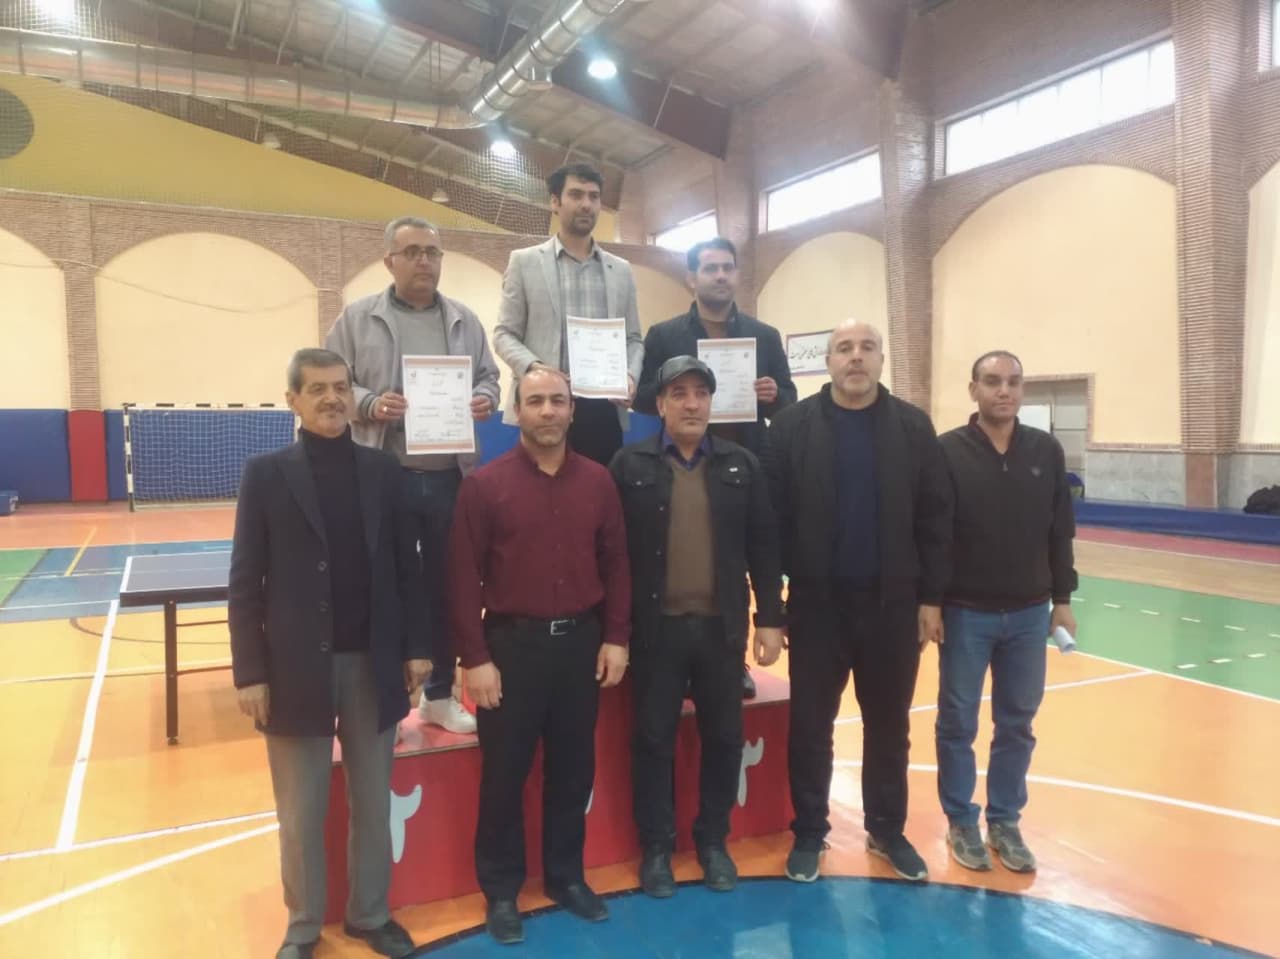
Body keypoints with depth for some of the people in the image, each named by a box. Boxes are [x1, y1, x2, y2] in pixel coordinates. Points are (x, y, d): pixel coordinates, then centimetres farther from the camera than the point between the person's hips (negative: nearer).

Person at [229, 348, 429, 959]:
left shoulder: (382, 471, 3)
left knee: (373, 803, 15)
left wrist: (415, 647, 2)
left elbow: (404, 567, 6)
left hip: (373, 665, 2)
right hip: (298, 668, -2)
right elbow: (245, 584, -5)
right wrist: (250, 673, -8)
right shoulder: (266, 474, -3)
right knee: (301, 812, 12)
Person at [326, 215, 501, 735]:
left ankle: (440, 693, 26)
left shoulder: (465, 320, 12)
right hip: (386, 477, -3)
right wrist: (369, 405, -17)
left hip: (451, 477, 3)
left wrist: (484, 399, -7)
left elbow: (488, 377, 15)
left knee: (446, 586, 11)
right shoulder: (357, 318, 2)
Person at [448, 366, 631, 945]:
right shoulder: (484, 485, -6)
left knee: (573, 768, 14)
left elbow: (615, 563, 7)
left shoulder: (597, 481, 3)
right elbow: (464, 577, -7)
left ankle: (566, 876, 32)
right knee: (505, 772, 8)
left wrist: (616, 637, 2)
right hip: (511, 643, -3)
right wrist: (475, 657, -10)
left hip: (580, 641, 3)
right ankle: (501, 889, 26)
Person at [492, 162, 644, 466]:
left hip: (604, 407, 3)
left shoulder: (621, 270, 17)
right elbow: (505, 334, 4)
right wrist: (533, 368, -15)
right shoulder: (524, 262, 8)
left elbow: (633, 339, 16)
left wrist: (630, 375, -6)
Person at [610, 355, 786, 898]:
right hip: (656, 627, -2)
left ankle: (713, 841, 30)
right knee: (653, 740, 8)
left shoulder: (741, 465, 3)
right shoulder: (630, 465, -2)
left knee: (723, 738, 12)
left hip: (721, 625, 2)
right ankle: (656, 847, 24)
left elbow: (763, 547, 3)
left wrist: (770, 619, 0)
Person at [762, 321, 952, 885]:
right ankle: (809, 833, 27)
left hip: (893, 603, 2)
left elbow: (935, 518, 2)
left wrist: (931, 597, 0)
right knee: (810, 725, 9)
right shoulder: (793, 426, -3)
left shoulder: (913, 427, 1)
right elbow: (770, 517, -5)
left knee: (889, 725, 14)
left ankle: (887, 830, 32)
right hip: (817, 602, -1)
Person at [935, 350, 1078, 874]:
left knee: (1017, 724, 12)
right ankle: (961, 821, 24)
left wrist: (1062, 599, 7)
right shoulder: (947, 451, -8)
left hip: (1029, 613, 3)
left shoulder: (1046, 451, 2)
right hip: (965, 613, -3)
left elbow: (1060, 532, 7)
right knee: (957, 723, 8)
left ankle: (1005, 821, 28)